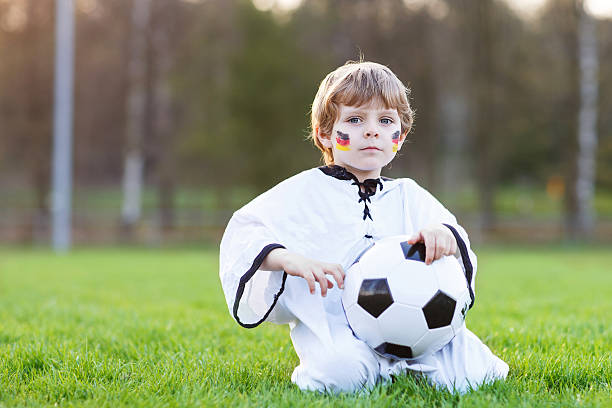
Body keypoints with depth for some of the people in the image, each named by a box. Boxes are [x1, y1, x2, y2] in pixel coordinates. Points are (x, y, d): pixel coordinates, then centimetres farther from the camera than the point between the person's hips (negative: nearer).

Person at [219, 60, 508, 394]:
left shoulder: (409, 197, 19)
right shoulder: (305, 192, 8)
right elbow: (241, 234, 2)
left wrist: (441, 232, -14)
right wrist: (291, 260, -17)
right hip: (330, 323, -3)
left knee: (469, 373, -20)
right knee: (341, 374, -37)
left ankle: (403, 365, 9)